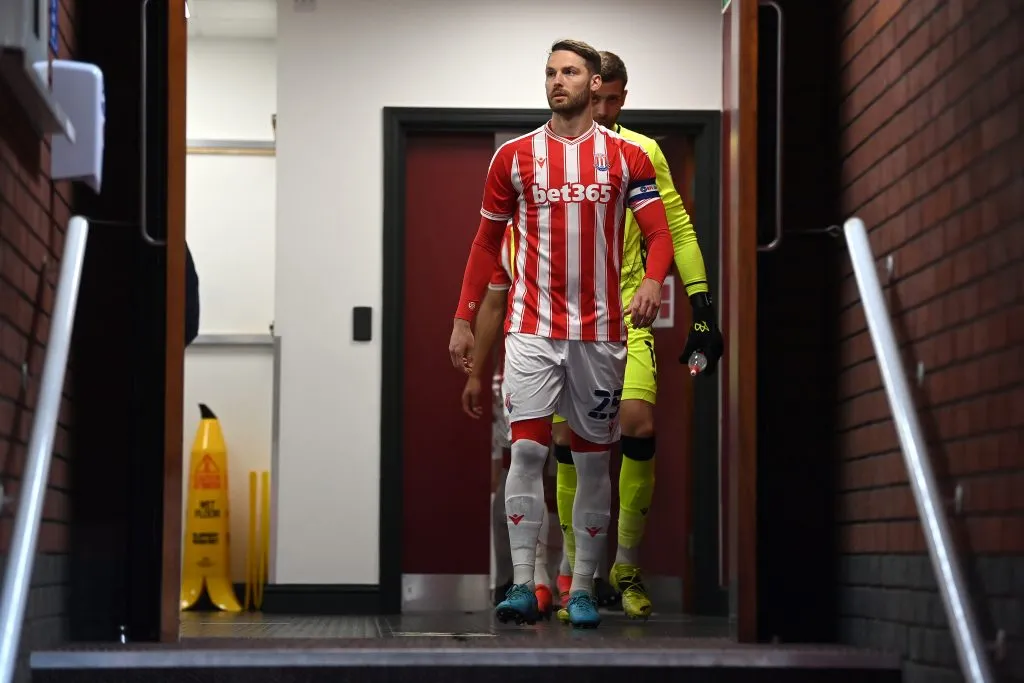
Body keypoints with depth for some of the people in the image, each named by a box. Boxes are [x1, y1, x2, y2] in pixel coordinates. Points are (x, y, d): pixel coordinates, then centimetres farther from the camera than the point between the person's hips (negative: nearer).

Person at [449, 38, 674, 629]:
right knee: (527, 449, -10)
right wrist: (464, 319, 9)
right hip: (532, 328, 0)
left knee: (593, 460, 5)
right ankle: (524, 586, -7)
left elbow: (660, 233, 0)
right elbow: (487, 242, 13)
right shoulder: (515, 156, 7)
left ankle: (584, 588, 13)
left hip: (600, 330, 0)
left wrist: (653, 281, -22)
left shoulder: (627, 157, 4)